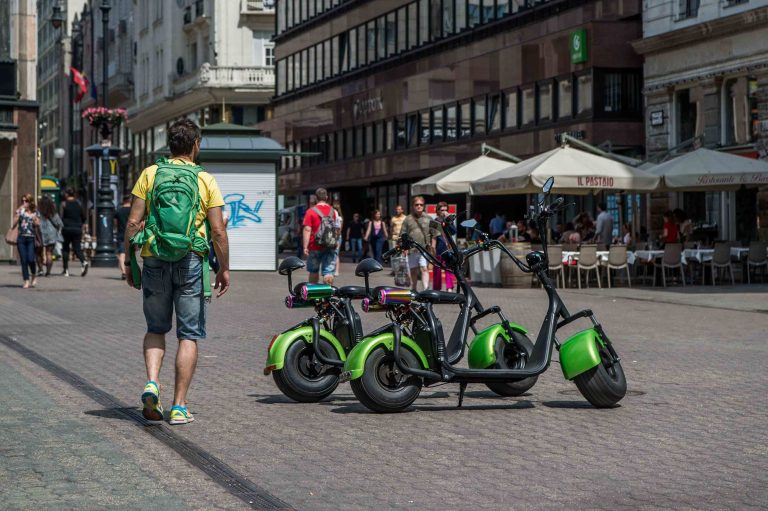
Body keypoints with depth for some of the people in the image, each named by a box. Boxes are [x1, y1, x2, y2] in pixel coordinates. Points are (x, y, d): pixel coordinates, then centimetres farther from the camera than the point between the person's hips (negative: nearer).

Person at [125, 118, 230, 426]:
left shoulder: (150, 174, 3)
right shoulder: (206, 180, 1)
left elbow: (133, 222, -1)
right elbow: (218, 231, -2)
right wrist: (224, 268, 8)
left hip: (155, 259, 2)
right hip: (190, 261, -1)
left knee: (156, 328, 17)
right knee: (189, 335, 6)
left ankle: (151, 383, -5)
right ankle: (179, 407, 4)